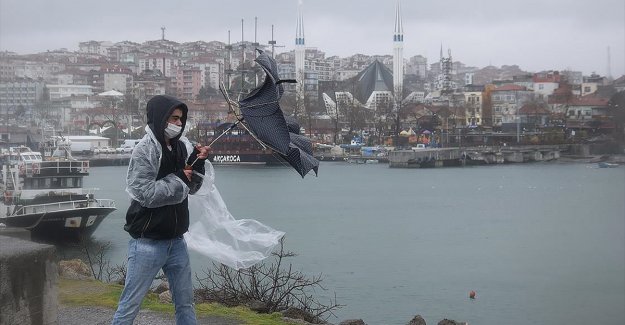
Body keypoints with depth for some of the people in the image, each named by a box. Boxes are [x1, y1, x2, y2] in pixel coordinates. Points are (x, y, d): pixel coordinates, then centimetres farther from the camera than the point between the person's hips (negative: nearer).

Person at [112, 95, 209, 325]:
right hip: (148, 243, -6)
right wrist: (179, 179, -12)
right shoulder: (144, 151, -13)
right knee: (130, 305, 0)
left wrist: (197, 164, -5)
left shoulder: (181, 146, 5)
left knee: (185, 302, 14)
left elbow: (191, 188, 12)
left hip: (176, 240, 6)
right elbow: (147, 194, -20)